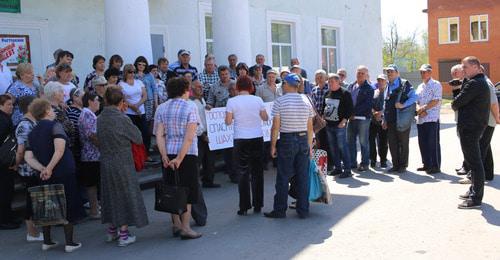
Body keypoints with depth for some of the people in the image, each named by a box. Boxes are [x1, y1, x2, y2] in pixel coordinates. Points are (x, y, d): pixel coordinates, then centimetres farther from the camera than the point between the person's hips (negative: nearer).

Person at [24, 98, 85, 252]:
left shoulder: (32, 134, 12)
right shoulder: (55, 125, -7)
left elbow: (28, 157, 2)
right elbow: (60, 149, -23)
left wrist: (42, 169, -8)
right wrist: (50, 168, -19)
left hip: (45, 175, 6)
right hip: (64, 173, -6)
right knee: (68, 207, 3)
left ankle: (47, 241, 22)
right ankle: (69, 243, 7)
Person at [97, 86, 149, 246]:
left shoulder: (100, 119, -1)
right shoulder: (122, 119, -17)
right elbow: (138, 138, -9)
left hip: (105, 163, 6)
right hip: (122, 164, -6)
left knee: (110, 196, 18)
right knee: (125, 196, 6)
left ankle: (112, 231, 29)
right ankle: (123, 234, 10)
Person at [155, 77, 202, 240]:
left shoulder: (161, 108, 6)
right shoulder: (190, 107, -6)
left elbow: (159, 135, -4)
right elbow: (189, 137, -16)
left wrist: (165, 156, -8)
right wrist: (180, 158, -16)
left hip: (168, 154, 4)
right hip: (187, 154, -4)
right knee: (187, 190, 3)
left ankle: (176, 224, 21)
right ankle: (185, 228, 4)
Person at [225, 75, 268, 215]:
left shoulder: (232, 101, -6)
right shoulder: (258, 100, -1)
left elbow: (228, 121, -4)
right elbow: (265, 118, 6)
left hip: (241, 140, -2)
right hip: (257, 138, 2)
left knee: (243, 173, 5)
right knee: (257, 172, 11)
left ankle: (244, 207, 6)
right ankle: (258, 205, 16)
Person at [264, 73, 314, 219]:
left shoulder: (280, 101, -8)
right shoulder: (306, 101, 4)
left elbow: (276, 127, -9)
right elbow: (310, 127, 6)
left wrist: (273, 146, 0)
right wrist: (309, 146, 13)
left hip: (287, 141, -3)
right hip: (303, 140, 4)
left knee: (283, 178, 4)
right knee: (303, 177, 8)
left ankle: (280, 210, 11)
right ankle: (303, 211, 14)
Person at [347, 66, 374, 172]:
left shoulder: (369, 89, -2)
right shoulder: (350, 87, 13)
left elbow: (367, 104, -11)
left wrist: (354, 112, -15)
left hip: (363, 118, -5)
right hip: (351, 118, 5)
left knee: (363, 142, 1)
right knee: (350, 141, 9)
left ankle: (364, 164, 10)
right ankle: (352, 162, 19)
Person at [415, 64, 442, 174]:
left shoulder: (436, 85, -2)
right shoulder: (420, 87, 19)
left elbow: (435, 101, -12)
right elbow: (416, 102, 14)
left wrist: (423, 108, -12)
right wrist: (419, 110, -6)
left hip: (432, 118, -7)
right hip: (420, 119, 7)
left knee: (432, 143, -6)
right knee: (422, 143, 9)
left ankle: (436, 166, -1)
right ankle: (427, 164, 19)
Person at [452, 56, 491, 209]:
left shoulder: (474, 84, -17)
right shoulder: (481, 82, 18)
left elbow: (456, 103, -18)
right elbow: (463, 98, 14)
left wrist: (454, 105, 3)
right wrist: (456, 88, 1)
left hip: (469, 127, -11)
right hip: (477, 124, 11)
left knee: (474, 162, -7)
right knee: (474, 160, 19)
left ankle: (476, 199, -4)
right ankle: (474, 191, 30)